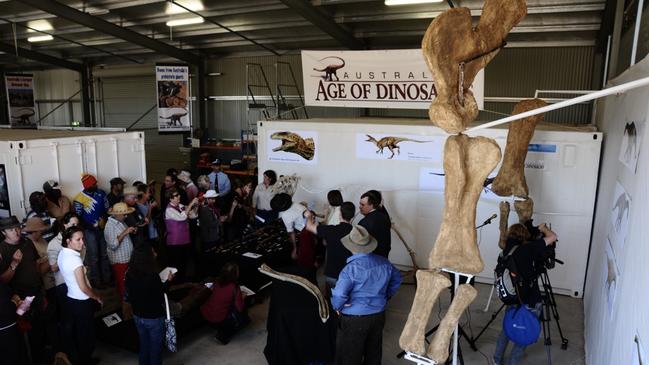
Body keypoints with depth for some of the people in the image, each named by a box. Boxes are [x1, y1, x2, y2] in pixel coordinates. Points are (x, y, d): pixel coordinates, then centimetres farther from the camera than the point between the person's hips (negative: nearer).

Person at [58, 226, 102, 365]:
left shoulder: (62, 254, -2)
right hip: (82, 303, -8)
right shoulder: (75, 259, -27)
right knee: (86, 335, 11)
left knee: (72, 334, 22)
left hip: (71, 300, 8)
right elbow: (83, 288, -22)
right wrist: (98, 298, -9)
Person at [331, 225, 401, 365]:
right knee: (374, 352, 23)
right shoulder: (383, 262, -4)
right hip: (379, 315, 6)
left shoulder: (351, 269, -25)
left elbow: (339, 295, -31)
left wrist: (337, 307, -10)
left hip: (355, 319, -6)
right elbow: (397, 279, 14)